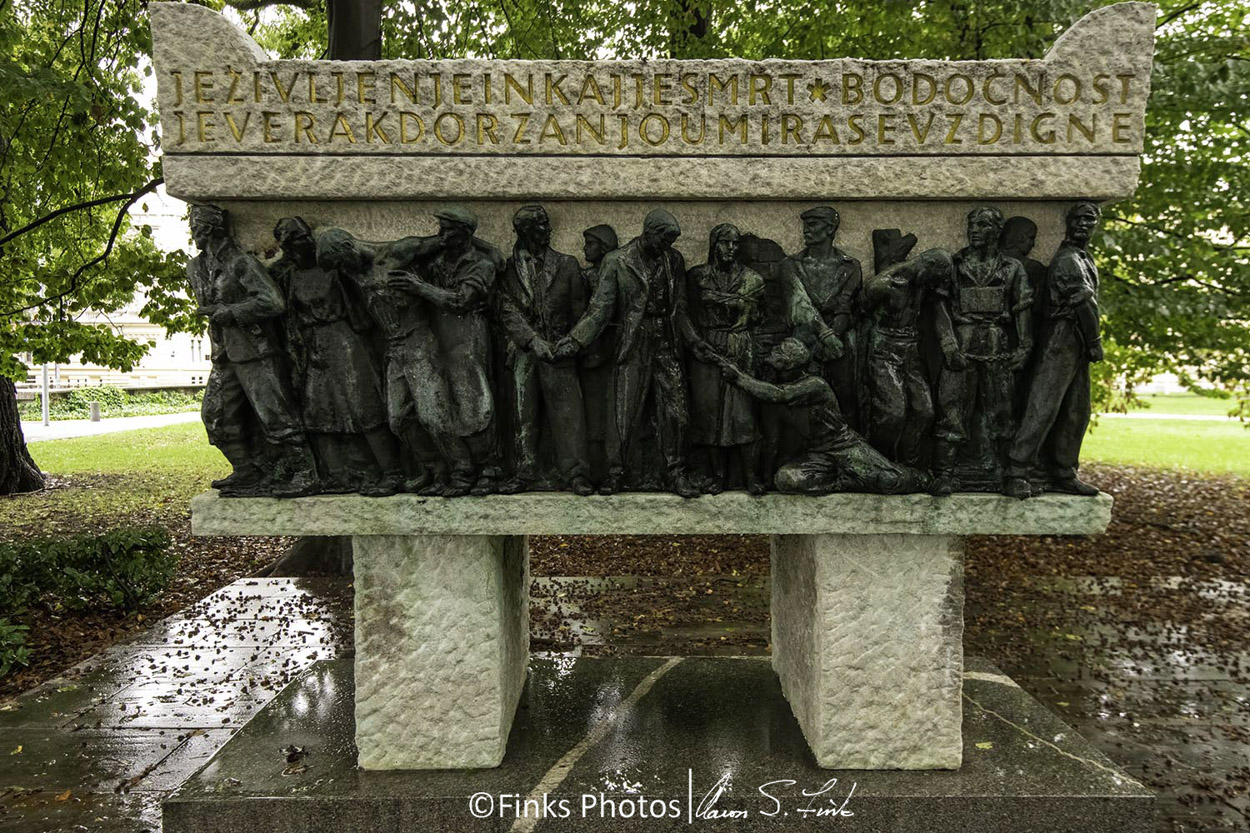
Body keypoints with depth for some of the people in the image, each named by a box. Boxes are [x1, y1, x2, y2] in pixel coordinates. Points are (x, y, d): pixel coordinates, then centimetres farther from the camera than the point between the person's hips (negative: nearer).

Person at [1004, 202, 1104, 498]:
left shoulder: (1085, 259, 21)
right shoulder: (1067, 259, -10)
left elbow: (1088, 303, 19)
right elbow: (1085, 303, -15)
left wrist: (1091, 343, 11)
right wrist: (1095, 342, -10)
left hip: (1078, 346, 10)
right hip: (1060, 342, -10)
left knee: (1076, 413, 10)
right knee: (1043, 408, -14)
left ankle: (1063, 475, 17)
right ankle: (1016, 474, -14)